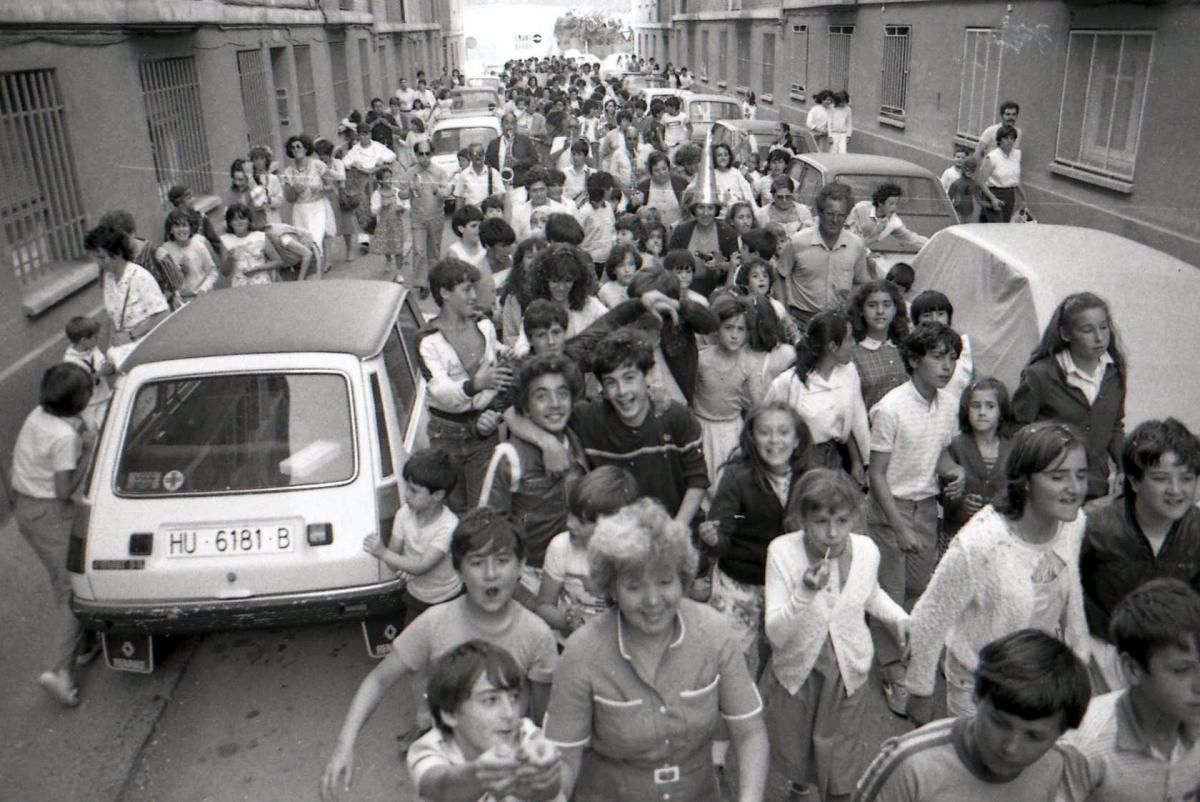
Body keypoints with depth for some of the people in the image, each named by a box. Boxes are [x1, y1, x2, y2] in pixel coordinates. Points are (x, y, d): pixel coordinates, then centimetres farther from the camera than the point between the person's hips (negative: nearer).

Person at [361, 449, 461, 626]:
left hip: (447, 599, -4)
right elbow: (394, 565, -12)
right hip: (415, 594, 5)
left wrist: (383, 553, -37)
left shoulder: (449, 525, -29)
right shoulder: (404, 514, -14)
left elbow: (421, 566, -32)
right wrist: (379, 546, -32)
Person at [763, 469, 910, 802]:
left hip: (848, 673, 1)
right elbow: (775, 634, -25)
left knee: (840, 774, 8)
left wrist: (897, 615, -5)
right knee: (793, 751, 23)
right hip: (797, 671, -1)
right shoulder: (782, 552, -23)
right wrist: (805, 592, -40)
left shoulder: (866, 550, -14)